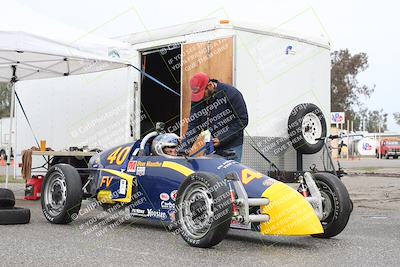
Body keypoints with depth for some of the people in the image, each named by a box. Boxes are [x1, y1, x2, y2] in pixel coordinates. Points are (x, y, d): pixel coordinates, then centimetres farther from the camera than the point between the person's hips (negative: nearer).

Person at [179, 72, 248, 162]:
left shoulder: (232, 94, -14)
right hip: (209, 147, 4)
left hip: (230, 147, -4)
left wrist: (221, 139, -16)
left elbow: (242, 120, -12)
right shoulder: (197, 99, 0)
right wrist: (184, 149, -13)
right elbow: (193, 126, -1)